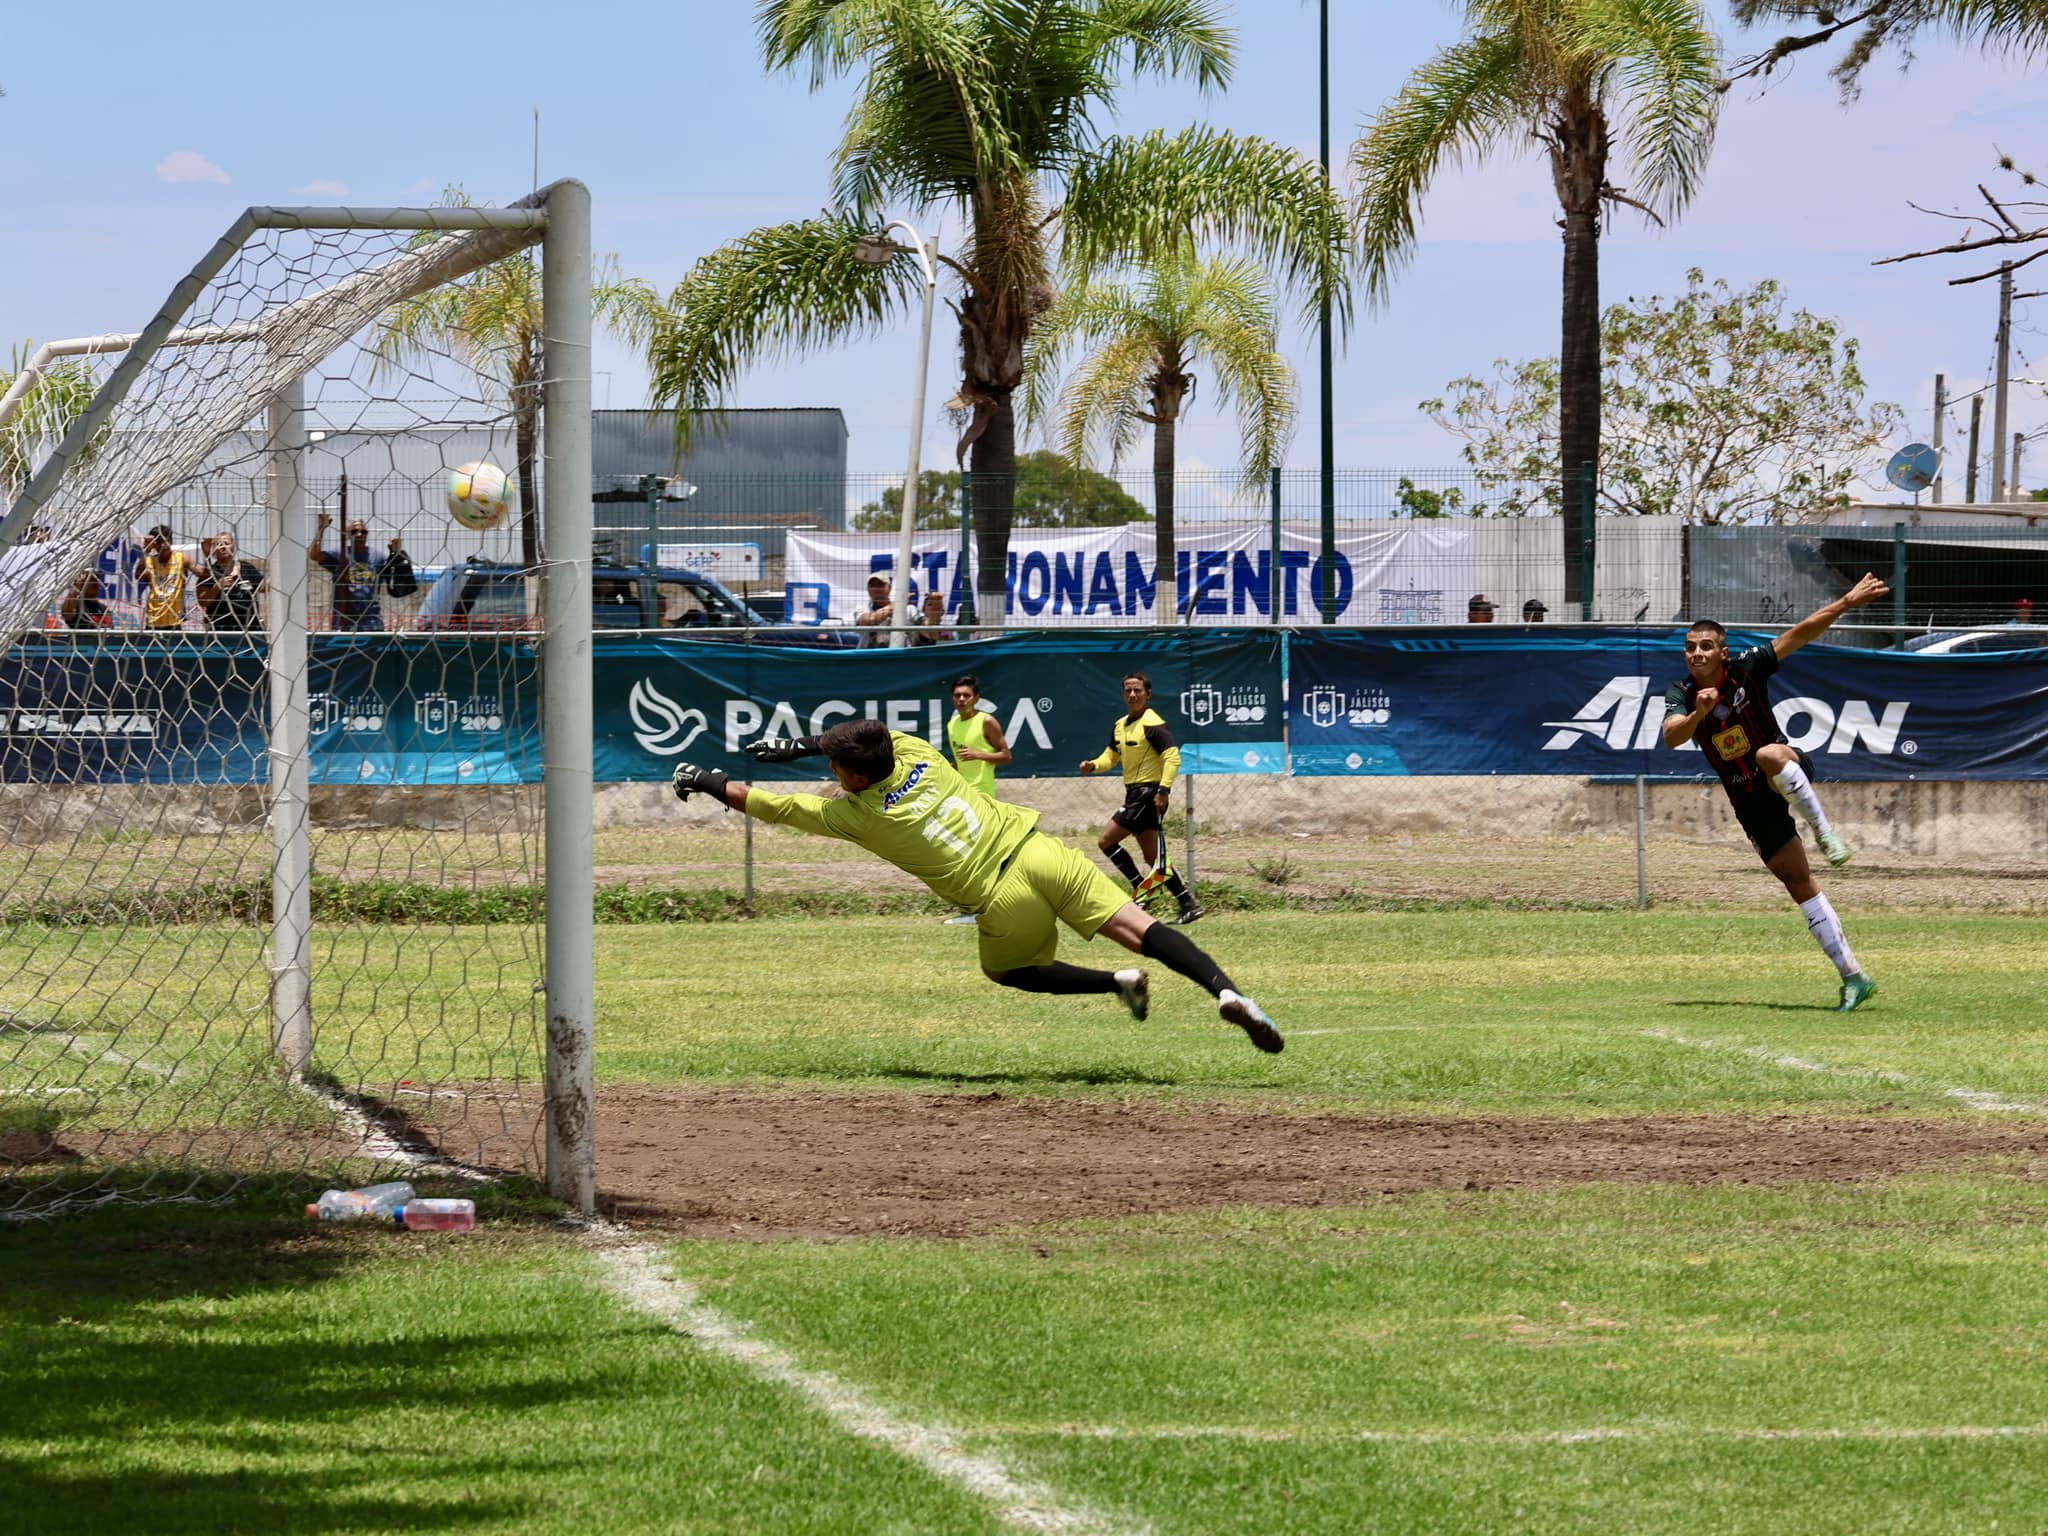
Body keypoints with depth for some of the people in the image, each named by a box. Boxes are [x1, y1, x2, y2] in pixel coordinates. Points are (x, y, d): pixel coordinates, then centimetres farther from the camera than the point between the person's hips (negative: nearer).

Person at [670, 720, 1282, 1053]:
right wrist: (804, 745, 38)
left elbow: (763, 803, 10)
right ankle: (1226, 990, -26)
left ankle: (1117, 982, 5)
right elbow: (871, 737, 36)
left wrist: (706, 781, 23)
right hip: (1041, 853, 4)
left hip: (1003, 902, -4)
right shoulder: (918, 753, 10)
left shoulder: (853, 814, 0)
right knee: (1138, 927, -4)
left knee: (1007, 971, 26)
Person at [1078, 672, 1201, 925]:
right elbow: (1112, 755, 25)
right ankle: (1189, 905, 10)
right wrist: (1094, 765, 4)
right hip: (1134, 794, 9)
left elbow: (1172, 757, -19)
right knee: (1154, 859, 8)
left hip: (1149, 794, -9)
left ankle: (1141, 888, -4)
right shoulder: (1119, 725, 14)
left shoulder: (1152, 724, -13)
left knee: (1106, 840, -10)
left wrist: (1164, 790, -28)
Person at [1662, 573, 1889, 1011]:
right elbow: (1671, 737, -24)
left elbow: (1798, 634, -15)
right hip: (1750, 801, 3)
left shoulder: (1745, 669, -11)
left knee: (1769, 754, -40)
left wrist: (1847, 602, -24)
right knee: (1799, 885, 0)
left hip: (1788, 776, -3)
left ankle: (1824, 832, -27)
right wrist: (1698, 714, -44)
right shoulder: (1680, 695, -6)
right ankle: (1852, 976, 4)